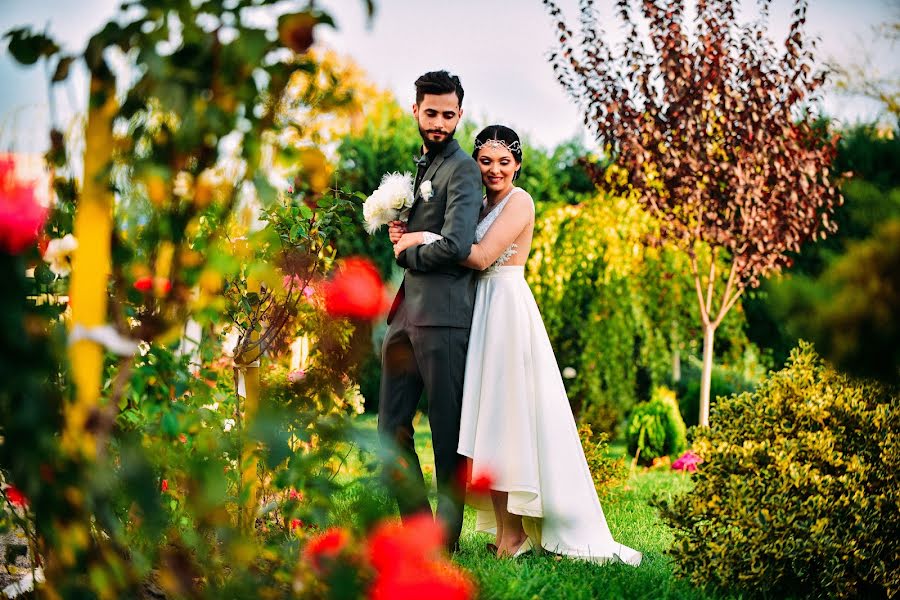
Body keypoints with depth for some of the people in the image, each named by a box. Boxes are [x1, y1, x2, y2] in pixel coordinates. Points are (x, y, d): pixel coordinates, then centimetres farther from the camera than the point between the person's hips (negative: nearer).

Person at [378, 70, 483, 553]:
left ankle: (445, 538, 8)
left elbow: (456, 245, -20)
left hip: (443, 315, -9)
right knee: (392, 428, 8)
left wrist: (407, 254, -5)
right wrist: (398, 230, 11)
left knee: (448, 432, 0)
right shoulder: (420, 167, 21)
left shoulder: (463, 169, -8)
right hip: (404, 313, 9)